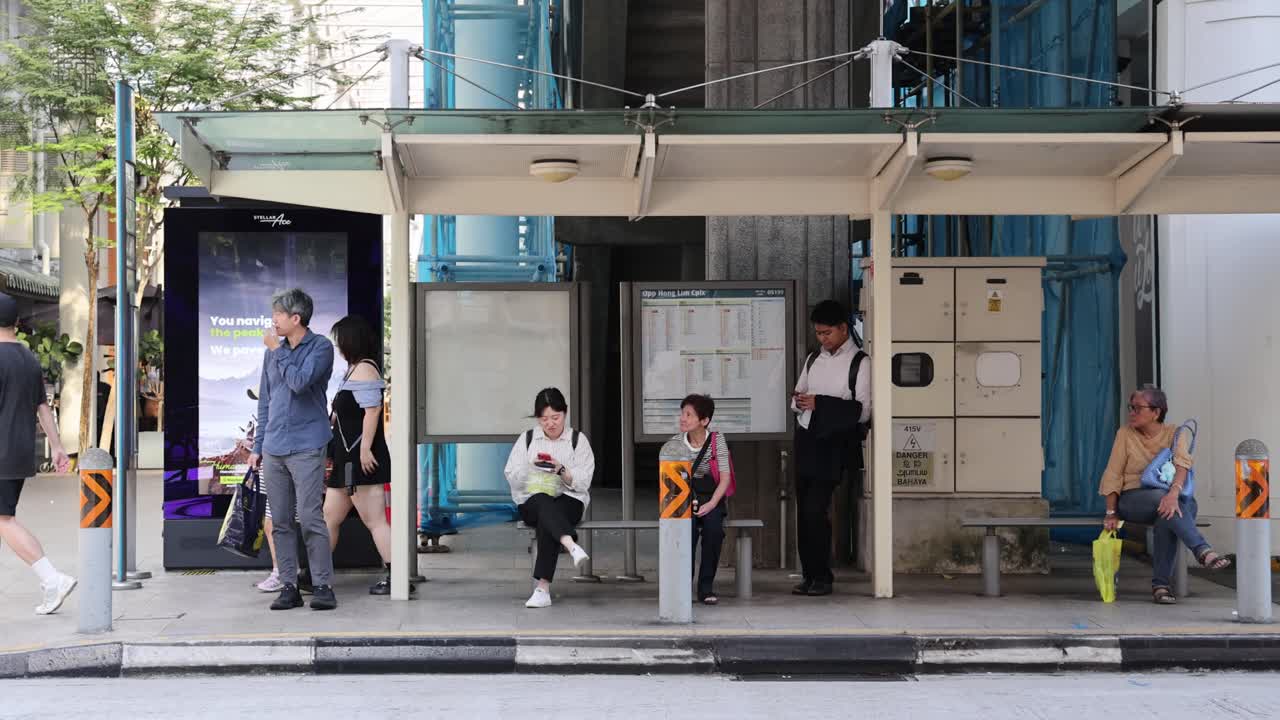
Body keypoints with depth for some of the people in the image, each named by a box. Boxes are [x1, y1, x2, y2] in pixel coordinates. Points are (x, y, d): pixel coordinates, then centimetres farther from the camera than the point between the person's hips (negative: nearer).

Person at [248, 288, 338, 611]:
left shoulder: (321, 347, -3)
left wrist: (277, 351, -7)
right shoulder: (274, 350, 15)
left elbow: (300, 381, -19)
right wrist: (257, 446, 15)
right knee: (280, 523, 6)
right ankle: (289, 586, 11)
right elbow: (265, 401, 18)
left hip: (306, 448, -6)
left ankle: (323, 585, -3)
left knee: (310, 519, -9)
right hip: (273, 450, 6)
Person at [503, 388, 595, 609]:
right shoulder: (527, 438, 14)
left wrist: (561, 470, -18)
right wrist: (531, 467, -14)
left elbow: (583, 481, 0)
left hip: (569, 500, -1)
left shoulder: (578, 440, 10)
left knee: (546, 520, -35)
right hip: (532, 501, 1)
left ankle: (543, 587, -42)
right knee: (543, 503, -37)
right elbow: (511, 475, 5)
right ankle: (572, 546, -63)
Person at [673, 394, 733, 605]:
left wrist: (711, 504, -22)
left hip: (711, 498, 0)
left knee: (713, 526, -31)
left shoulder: (716, 440, -4)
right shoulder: (676, 443, 0)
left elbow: (725, 477, -8)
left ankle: (706, 588, -17)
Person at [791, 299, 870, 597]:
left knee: (815, 510, -13)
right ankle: (810, 575, 13)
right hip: (806, 439, 6)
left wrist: (819, 403, -17)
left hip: (833, 444, -6)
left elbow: (862, 411, -12)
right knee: (803, 510, 5)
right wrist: (798, 400, -3)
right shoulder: (813, 360, 16)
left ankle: (822, 577, -1)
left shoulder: (859, 363, -5)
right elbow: (798, 398, 23)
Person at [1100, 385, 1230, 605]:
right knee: (1160, 496, -35)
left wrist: (1174, 493, -35)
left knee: (1167, 514, -36)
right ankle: (1203, 551, -46)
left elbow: (1182, 465, -15)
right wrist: (1111, 512, -4)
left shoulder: (1175, 434, 4)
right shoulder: (1125, 434, 6)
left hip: (1168, 496, 1)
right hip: (1133, 499, 0)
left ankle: (1160, 584, -31)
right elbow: (1113, 475, 5)